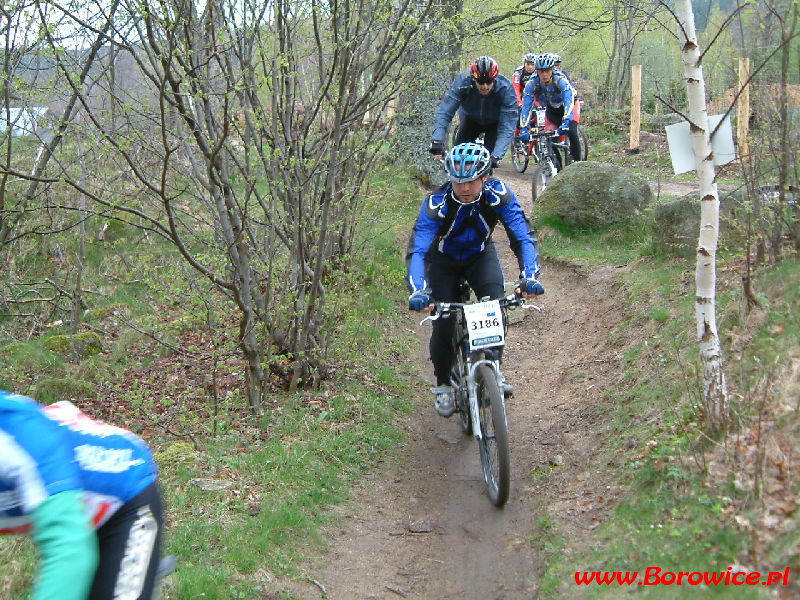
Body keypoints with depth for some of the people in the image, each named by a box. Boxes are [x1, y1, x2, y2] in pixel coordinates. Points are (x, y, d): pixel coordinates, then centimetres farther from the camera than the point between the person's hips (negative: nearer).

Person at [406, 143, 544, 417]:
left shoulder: (498, 194, -29)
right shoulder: (437, 203, -33)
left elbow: (523, 236, -31)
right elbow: (417, 250, -39)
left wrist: (529, 276, -48)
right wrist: (418, 291, -55)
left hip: (480, 255, 1)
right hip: (443, 260, -1)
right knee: (443, 324, -12)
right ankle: (443, 385, 13)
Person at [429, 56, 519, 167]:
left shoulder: (506, 89, -35)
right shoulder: (463, 82, -33)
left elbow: (507, 128, -37)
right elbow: (445, 112, -35)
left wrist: (496, 155, -51)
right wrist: (437, 141, -49)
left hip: (496, 122, -2)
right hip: (471, 119, 2)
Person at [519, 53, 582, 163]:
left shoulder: (560, 79, -36)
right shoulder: (532, 82, -27)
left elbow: (569, 102, -46)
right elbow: (526, 107, -31)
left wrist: (566, 122, -62)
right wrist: (523, 129, -44)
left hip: (567, 106, -3)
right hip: (551, 109, 3)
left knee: (572, 133, -24)